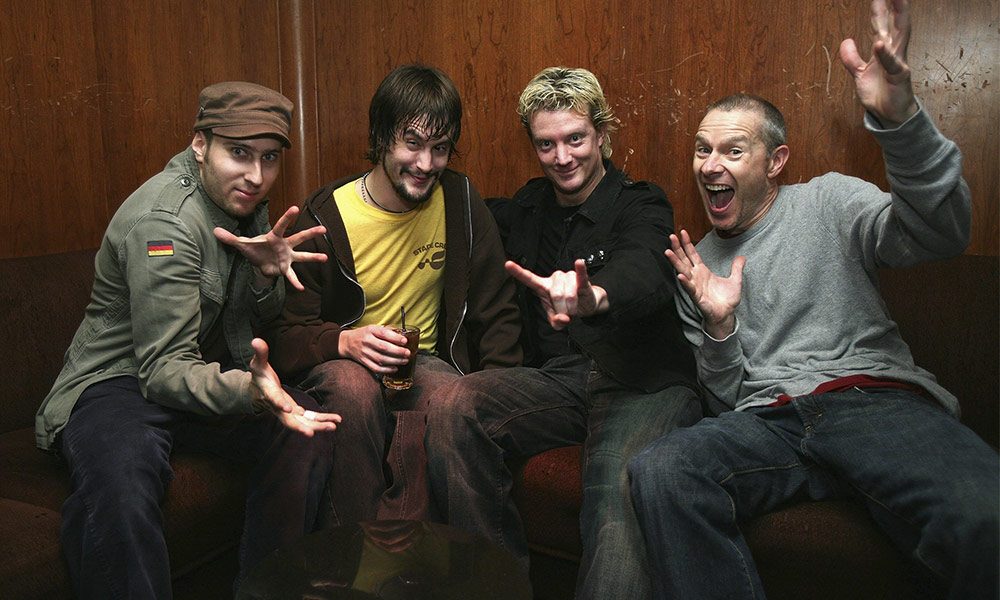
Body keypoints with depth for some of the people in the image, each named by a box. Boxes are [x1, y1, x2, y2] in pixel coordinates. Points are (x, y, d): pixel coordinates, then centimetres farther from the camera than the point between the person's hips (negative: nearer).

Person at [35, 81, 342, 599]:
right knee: (120, 478, -39)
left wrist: (267, 273, -13)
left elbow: (261, 318, 11)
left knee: (311, 430, -14)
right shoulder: (165, 221, -22)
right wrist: (248, 391, -46)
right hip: (119, 379, -7)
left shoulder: (245, 202, 2)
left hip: (213, 374, 8)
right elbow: (165, 369, -26)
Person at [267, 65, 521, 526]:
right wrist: (344, 342, -29)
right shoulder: (326, 218, -10)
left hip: (424, 361, 2)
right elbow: (287, 335, -8)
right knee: (355, 386, -37)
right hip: (341, 361, -1)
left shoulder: (461, 202, -3)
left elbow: (496, 311, 3)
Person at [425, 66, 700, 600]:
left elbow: (644, 275, -25)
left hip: (642, 382, -4)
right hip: (557, 378, 5)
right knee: (454, 407, -23)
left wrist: (592, 297, -48)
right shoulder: (526, 208, 17)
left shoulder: (640, 206, -1)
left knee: (619, 480, -36)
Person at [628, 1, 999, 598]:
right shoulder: (699, 261, 19)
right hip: (767, 420, 3)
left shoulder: (827, 202, 11)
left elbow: (941, 232, -10)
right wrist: (719, 326, -4)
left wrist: (900, 117, -26)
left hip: (874, 397, -2)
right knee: (658, 471, -30)